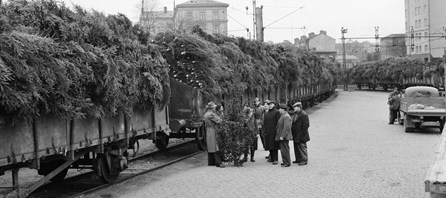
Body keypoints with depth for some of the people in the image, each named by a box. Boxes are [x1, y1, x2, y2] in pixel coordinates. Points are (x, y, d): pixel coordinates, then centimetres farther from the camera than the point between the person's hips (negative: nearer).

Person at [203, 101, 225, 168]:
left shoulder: (206, 114, 13)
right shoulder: (211, 114, -17)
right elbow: (219, 121, -18)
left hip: (208, 132, 10)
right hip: (213, 131, -10)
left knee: (210, 147, 12)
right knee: (215, 147, -9)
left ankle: (211, 162, 15)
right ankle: (218, 163, -10)